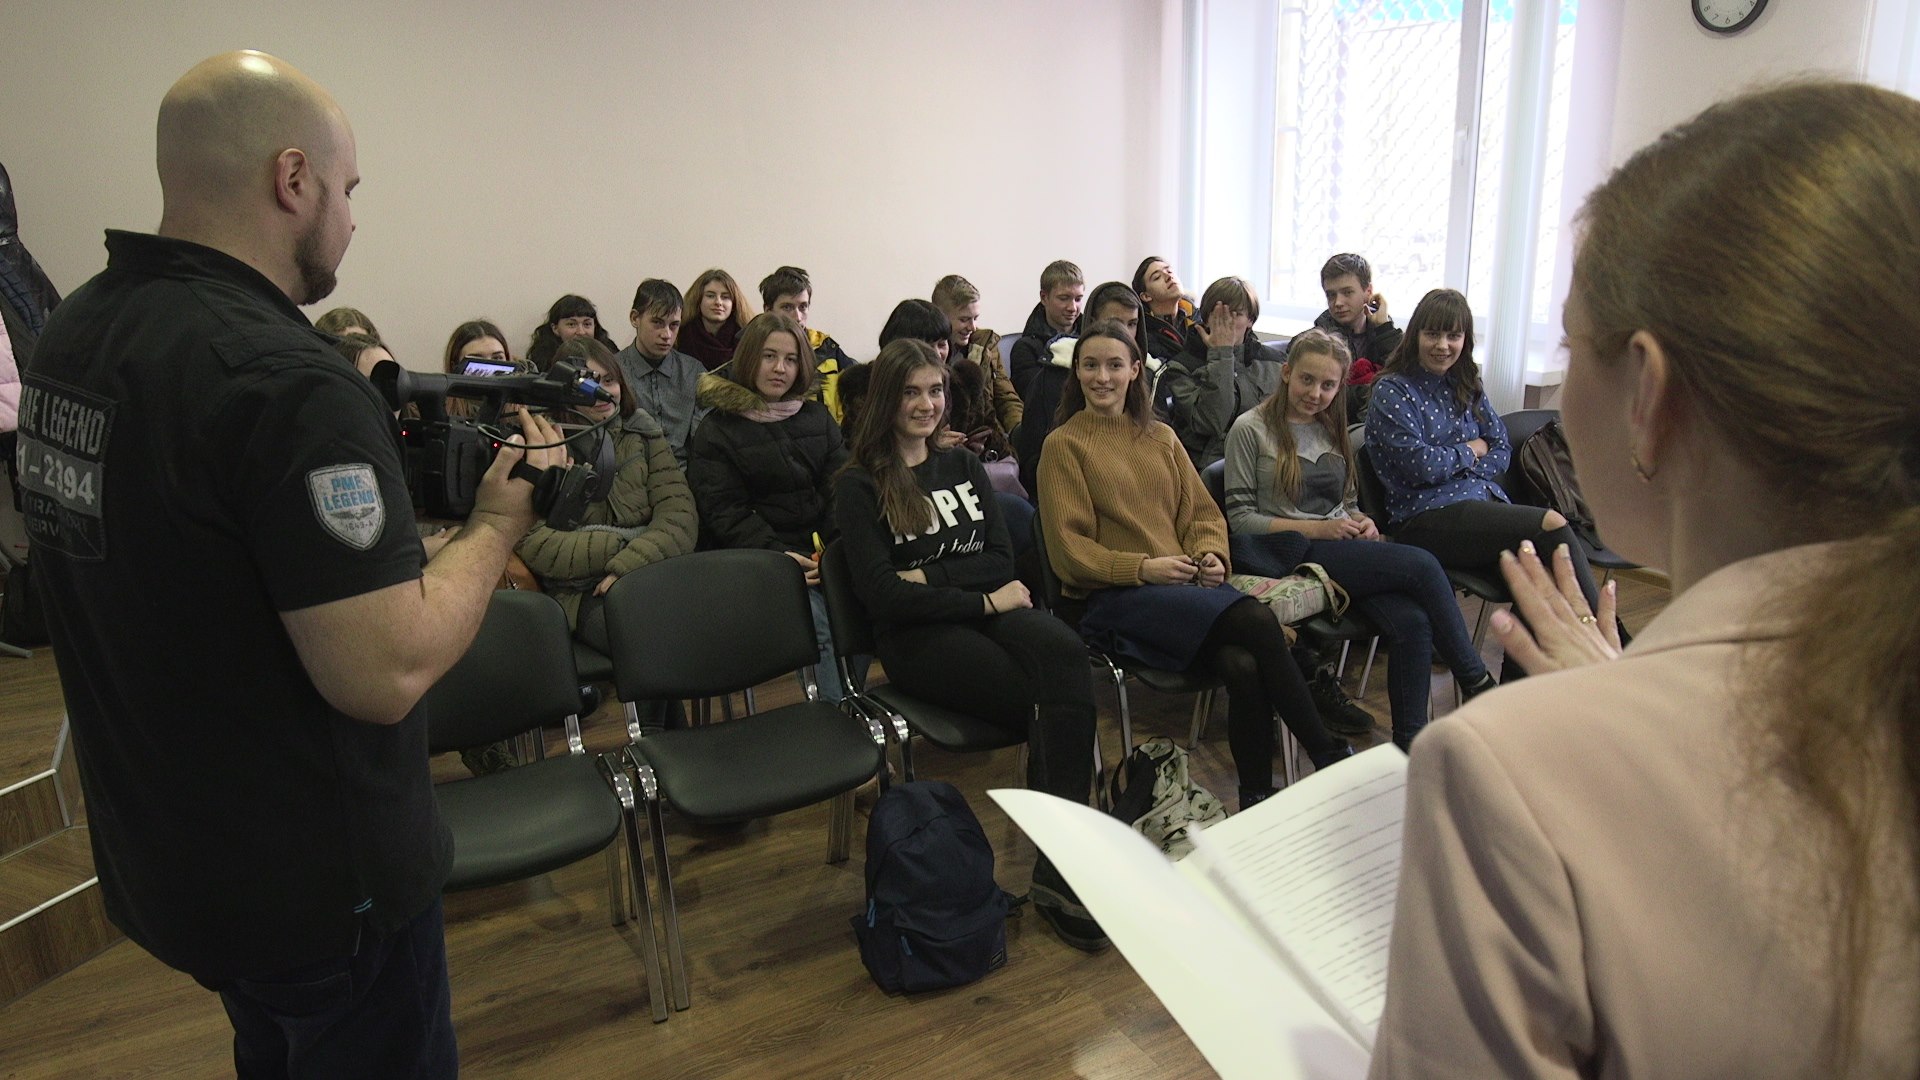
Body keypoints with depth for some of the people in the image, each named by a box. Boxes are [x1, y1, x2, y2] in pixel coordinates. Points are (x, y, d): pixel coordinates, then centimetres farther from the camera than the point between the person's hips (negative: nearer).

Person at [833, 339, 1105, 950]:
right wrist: (982, 600, -8)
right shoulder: (859, 486, 6)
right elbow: (881, 595, -6)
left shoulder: (962, 466, 21)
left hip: (992, 613, 4)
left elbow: (1001, 560, 11)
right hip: (917, 637, -4)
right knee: (1063, 700, -30)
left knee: (1064, 653, -33)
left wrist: (927, 576, -5)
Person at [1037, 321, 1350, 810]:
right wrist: (1143, 567, -15)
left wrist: (1210, 555, -5)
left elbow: (1202, 511, 18)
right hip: (1113, 597, -5)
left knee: (1242, 667, -30)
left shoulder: (1161, 437, 21)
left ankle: (1257, 801, -17)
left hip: (1187, 586, 5)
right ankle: (1330, 756, -17)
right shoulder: (1064, 444, 4)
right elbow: (1068, 549, -2)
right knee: (1258, 622, -28)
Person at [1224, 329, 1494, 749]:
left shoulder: (1332, 430, 20)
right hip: (1291, 552, -6)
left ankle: (1409, 745, -17)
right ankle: (1477, 681, -6)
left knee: (1411, 622, -25)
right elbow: (1239, 518, -6)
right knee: (1421, 565, -24)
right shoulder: (1251, 429, 0)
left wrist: (1361, 522, 2)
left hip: (1341, 548, 6)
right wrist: (1313, 528, -13)